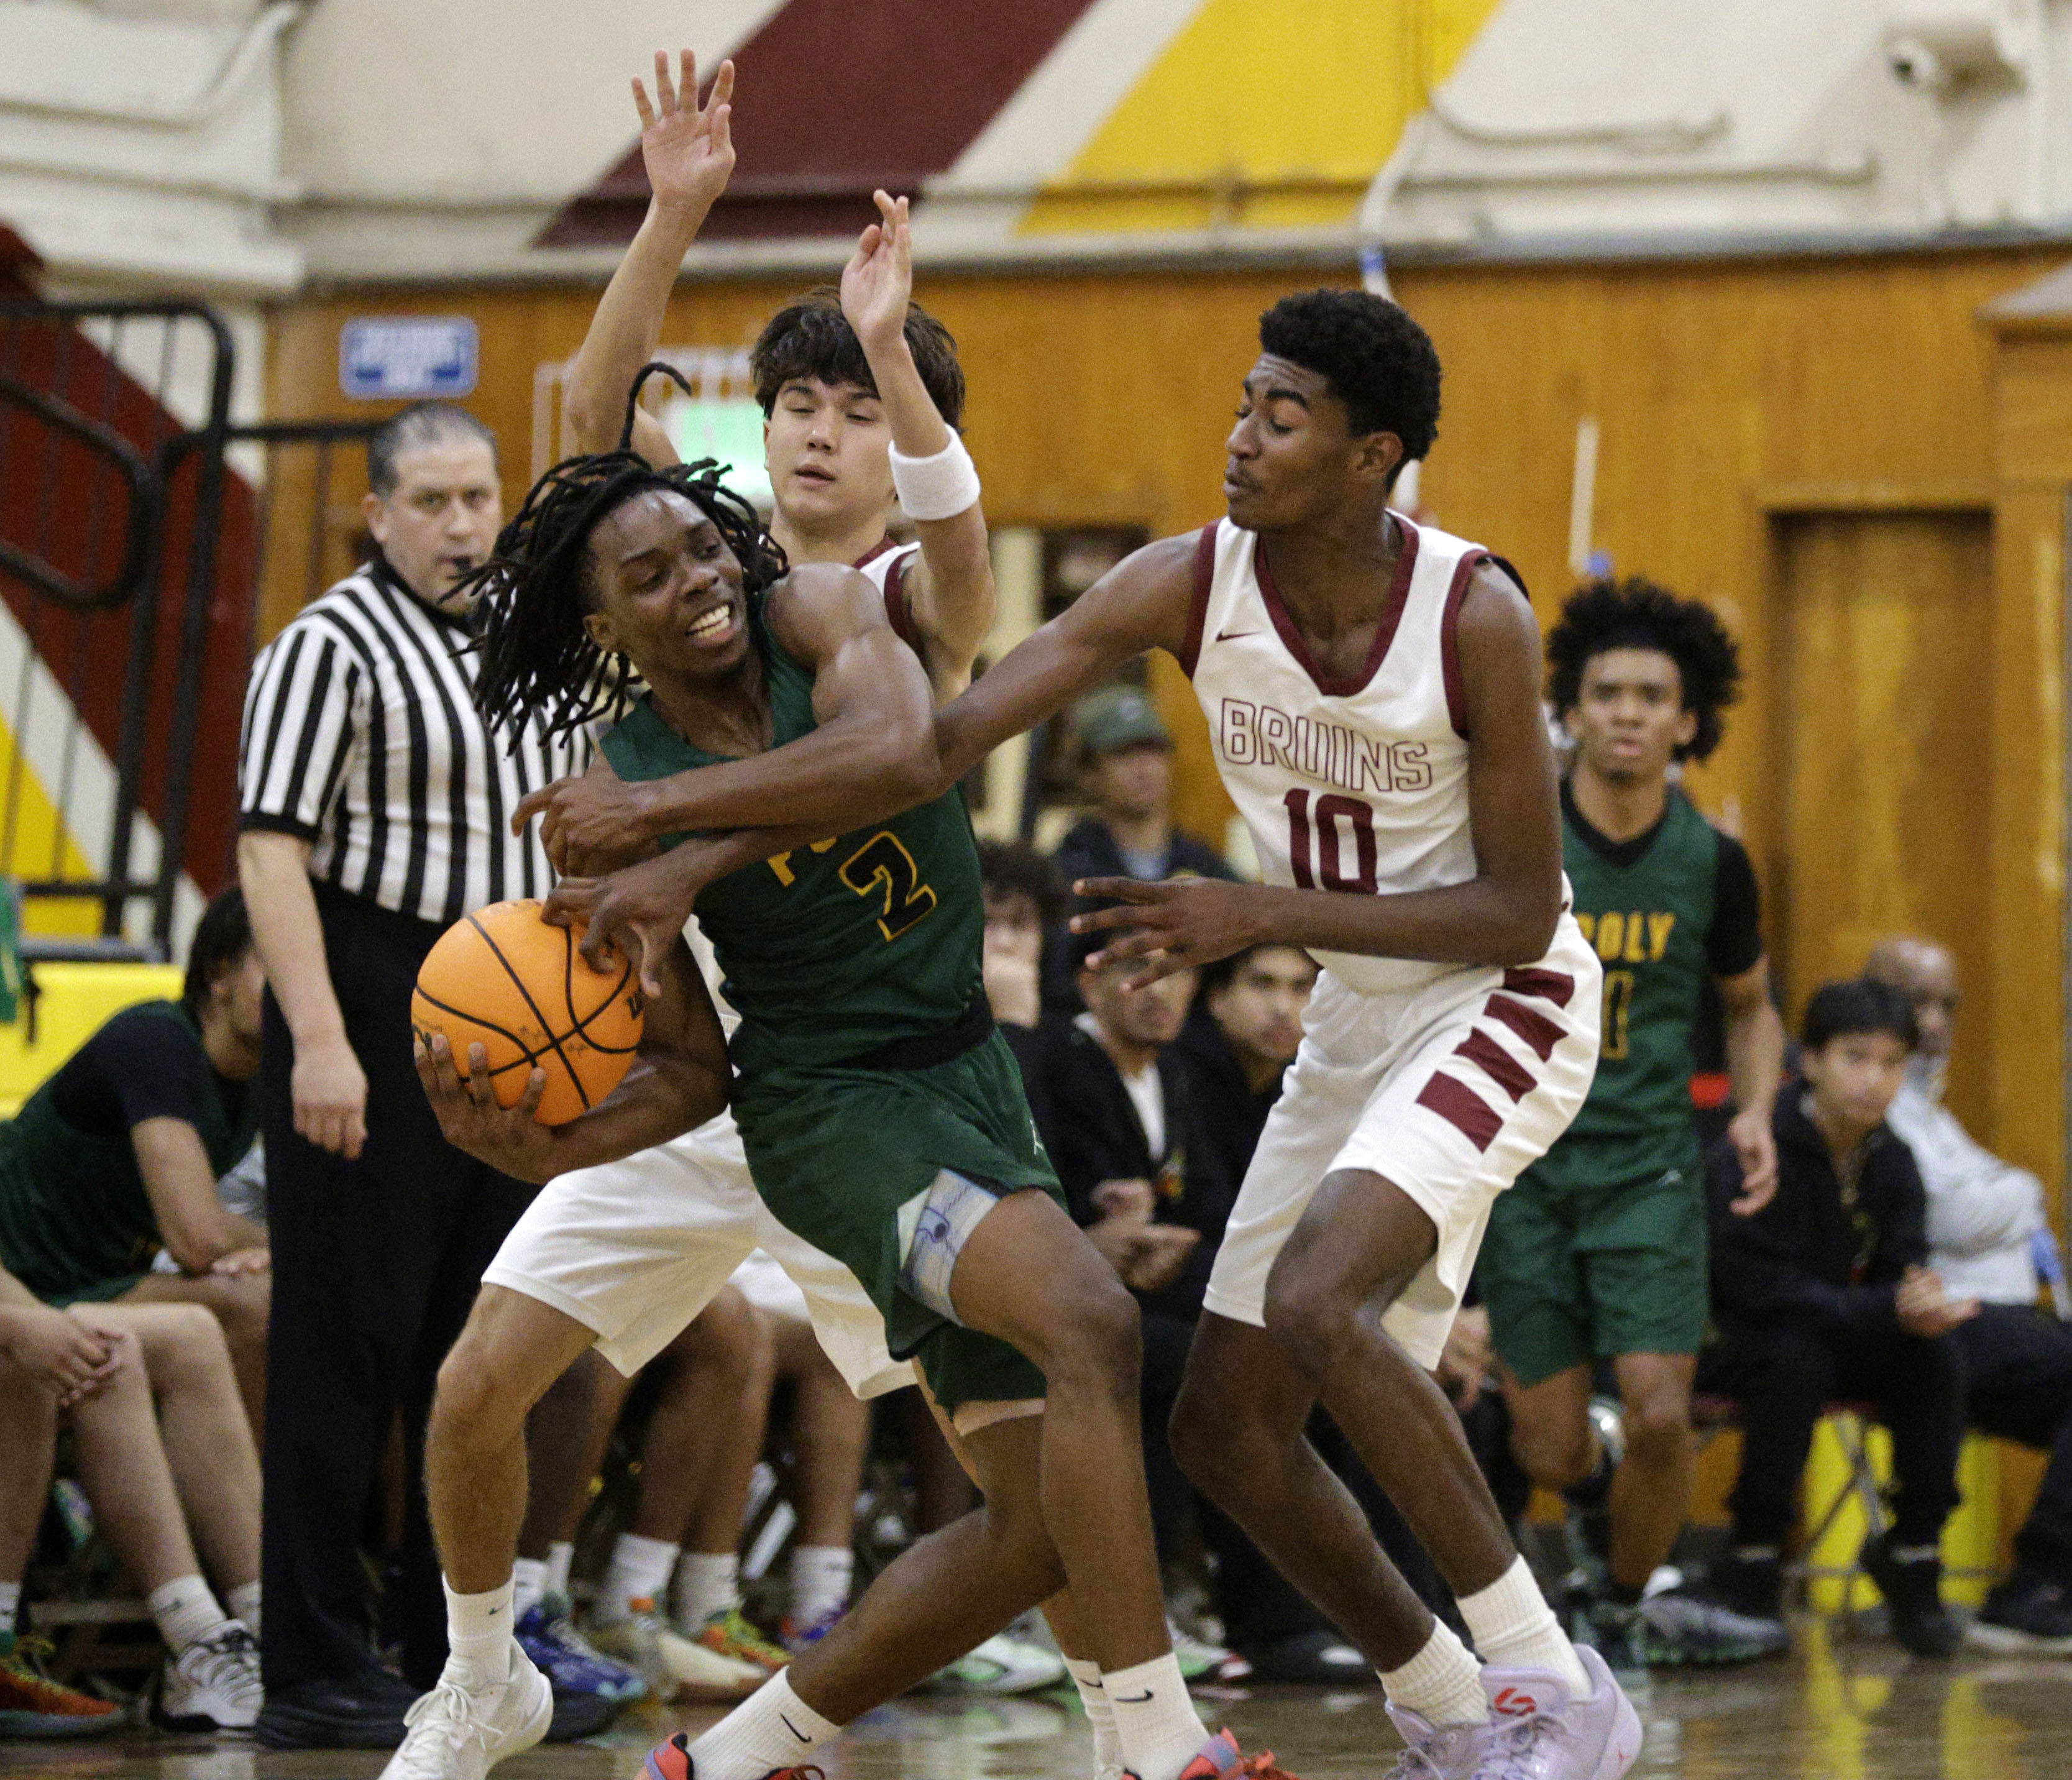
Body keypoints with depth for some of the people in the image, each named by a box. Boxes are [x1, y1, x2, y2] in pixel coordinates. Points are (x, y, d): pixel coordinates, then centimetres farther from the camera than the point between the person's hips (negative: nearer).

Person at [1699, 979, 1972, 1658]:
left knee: (1935, 1355, -21)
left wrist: (1925, 1303, -29)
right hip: (1736, 1343, -5)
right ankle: (1755, 1558, -22)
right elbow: (1761, 1289, -26)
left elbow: (1903, 1272, -2)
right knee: (1796, 1359, -37)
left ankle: (1914, 1551, -8)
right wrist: (1889, 1311, -34)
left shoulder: (1890, 1162, 0)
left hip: (1839, 1339, 6)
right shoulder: (1750, 1159, -21)